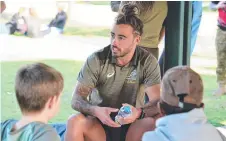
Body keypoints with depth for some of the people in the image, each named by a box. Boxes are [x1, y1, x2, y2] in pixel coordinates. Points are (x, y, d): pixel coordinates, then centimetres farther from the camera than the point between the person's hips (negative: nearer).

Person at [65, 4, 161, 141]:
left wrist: (139, 112, -39)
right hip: (98, 122, 0)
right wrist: (96, 111, -37)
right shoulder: (96, 59, -10)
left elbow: (157, 102, -15)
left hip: (130, 126, 0)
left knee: (152, 124, -31)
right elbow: (77, 100, -13)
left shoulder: (148, 62, -8)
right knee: (75, 121, -32)